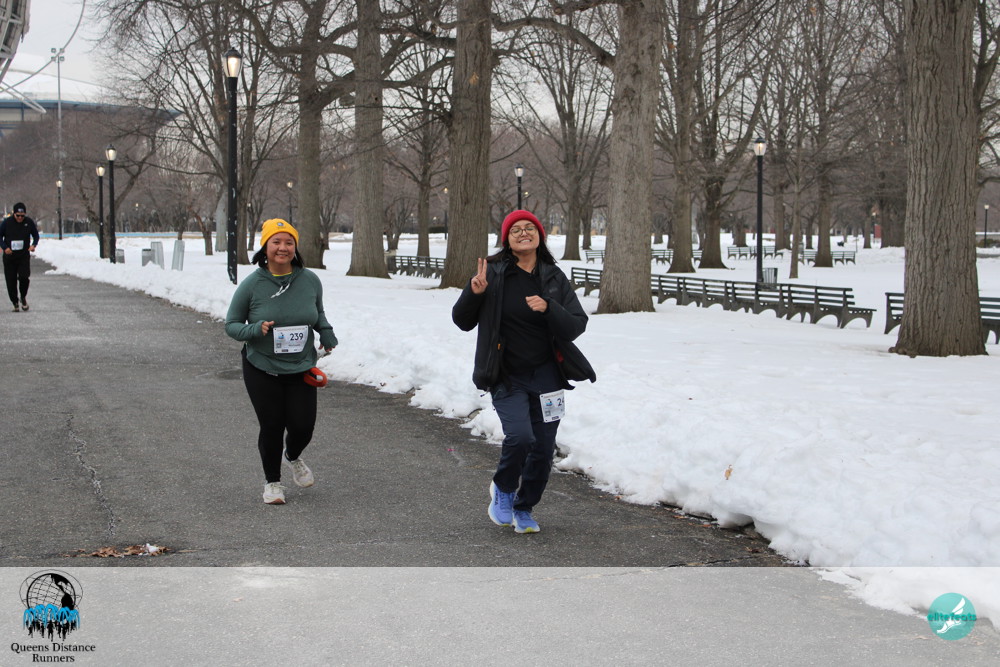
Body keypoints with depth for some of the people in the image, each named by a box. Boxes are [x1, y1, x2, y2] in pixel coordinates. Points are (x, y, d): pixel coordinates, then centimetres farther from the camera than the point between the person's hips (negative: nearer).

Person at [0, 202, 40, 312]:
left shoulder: (29, 222, -4)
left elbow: (35, 235, 10)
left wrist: (34, 245, -10)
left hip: (24, 256, 0)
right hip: (9, 257, 0)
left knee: (24, 277, -17)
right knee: (11, 281, 1)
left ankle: (23, 297, 10)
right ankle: (15, 303, 19)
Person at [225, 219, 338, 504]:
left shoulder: (310, 280, -4)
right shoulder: (252, 284, -12)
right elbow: (232, 325, -4)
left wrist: (326, 331, -4)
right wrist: (256, 329, -24)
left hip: (302, 370, 2)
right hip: (262, 370, -2)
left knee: (303, 426, 2)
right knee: (272, 427, 3)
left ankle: (293, 457, 39)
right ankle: (272, 481, 28)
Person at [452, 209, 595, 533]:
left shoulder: (554, 277, 3)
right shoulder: (493, 272, -5)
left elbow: (577, 324, -3)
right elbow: (463, 321, 2)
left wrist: (549, 308, -20)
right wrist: (474, 292, -16)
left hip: (545, 374, 3)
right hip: (506, 377, -3)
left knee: (543, 448, 4)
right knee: (520, 436, -22)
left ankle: (524, 509, 28)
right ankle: (503, 489, 9)